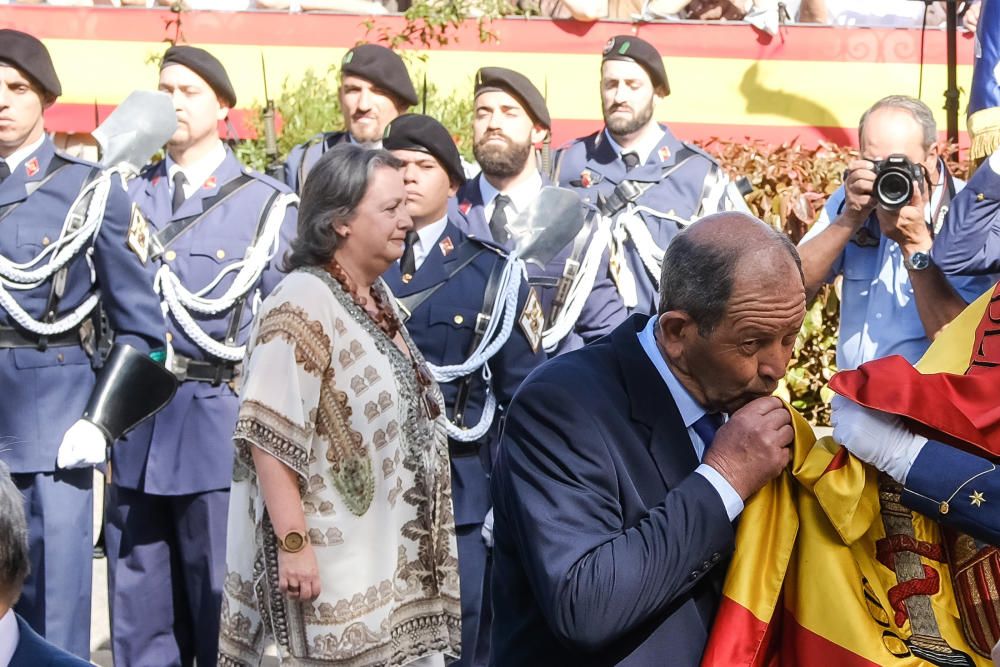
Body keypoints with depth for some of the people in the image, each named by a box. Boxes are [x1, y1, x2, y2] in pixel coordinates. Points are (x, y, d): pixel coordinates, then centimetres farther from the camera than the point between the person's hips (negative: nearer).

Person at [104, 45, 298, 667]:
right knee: (139, 604, 10)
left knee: (218, 595, 2)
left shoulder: (267, 203, 1)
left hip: (220, 425, -4)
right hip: (135, 422, 4)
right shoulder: (130, 195, 13)